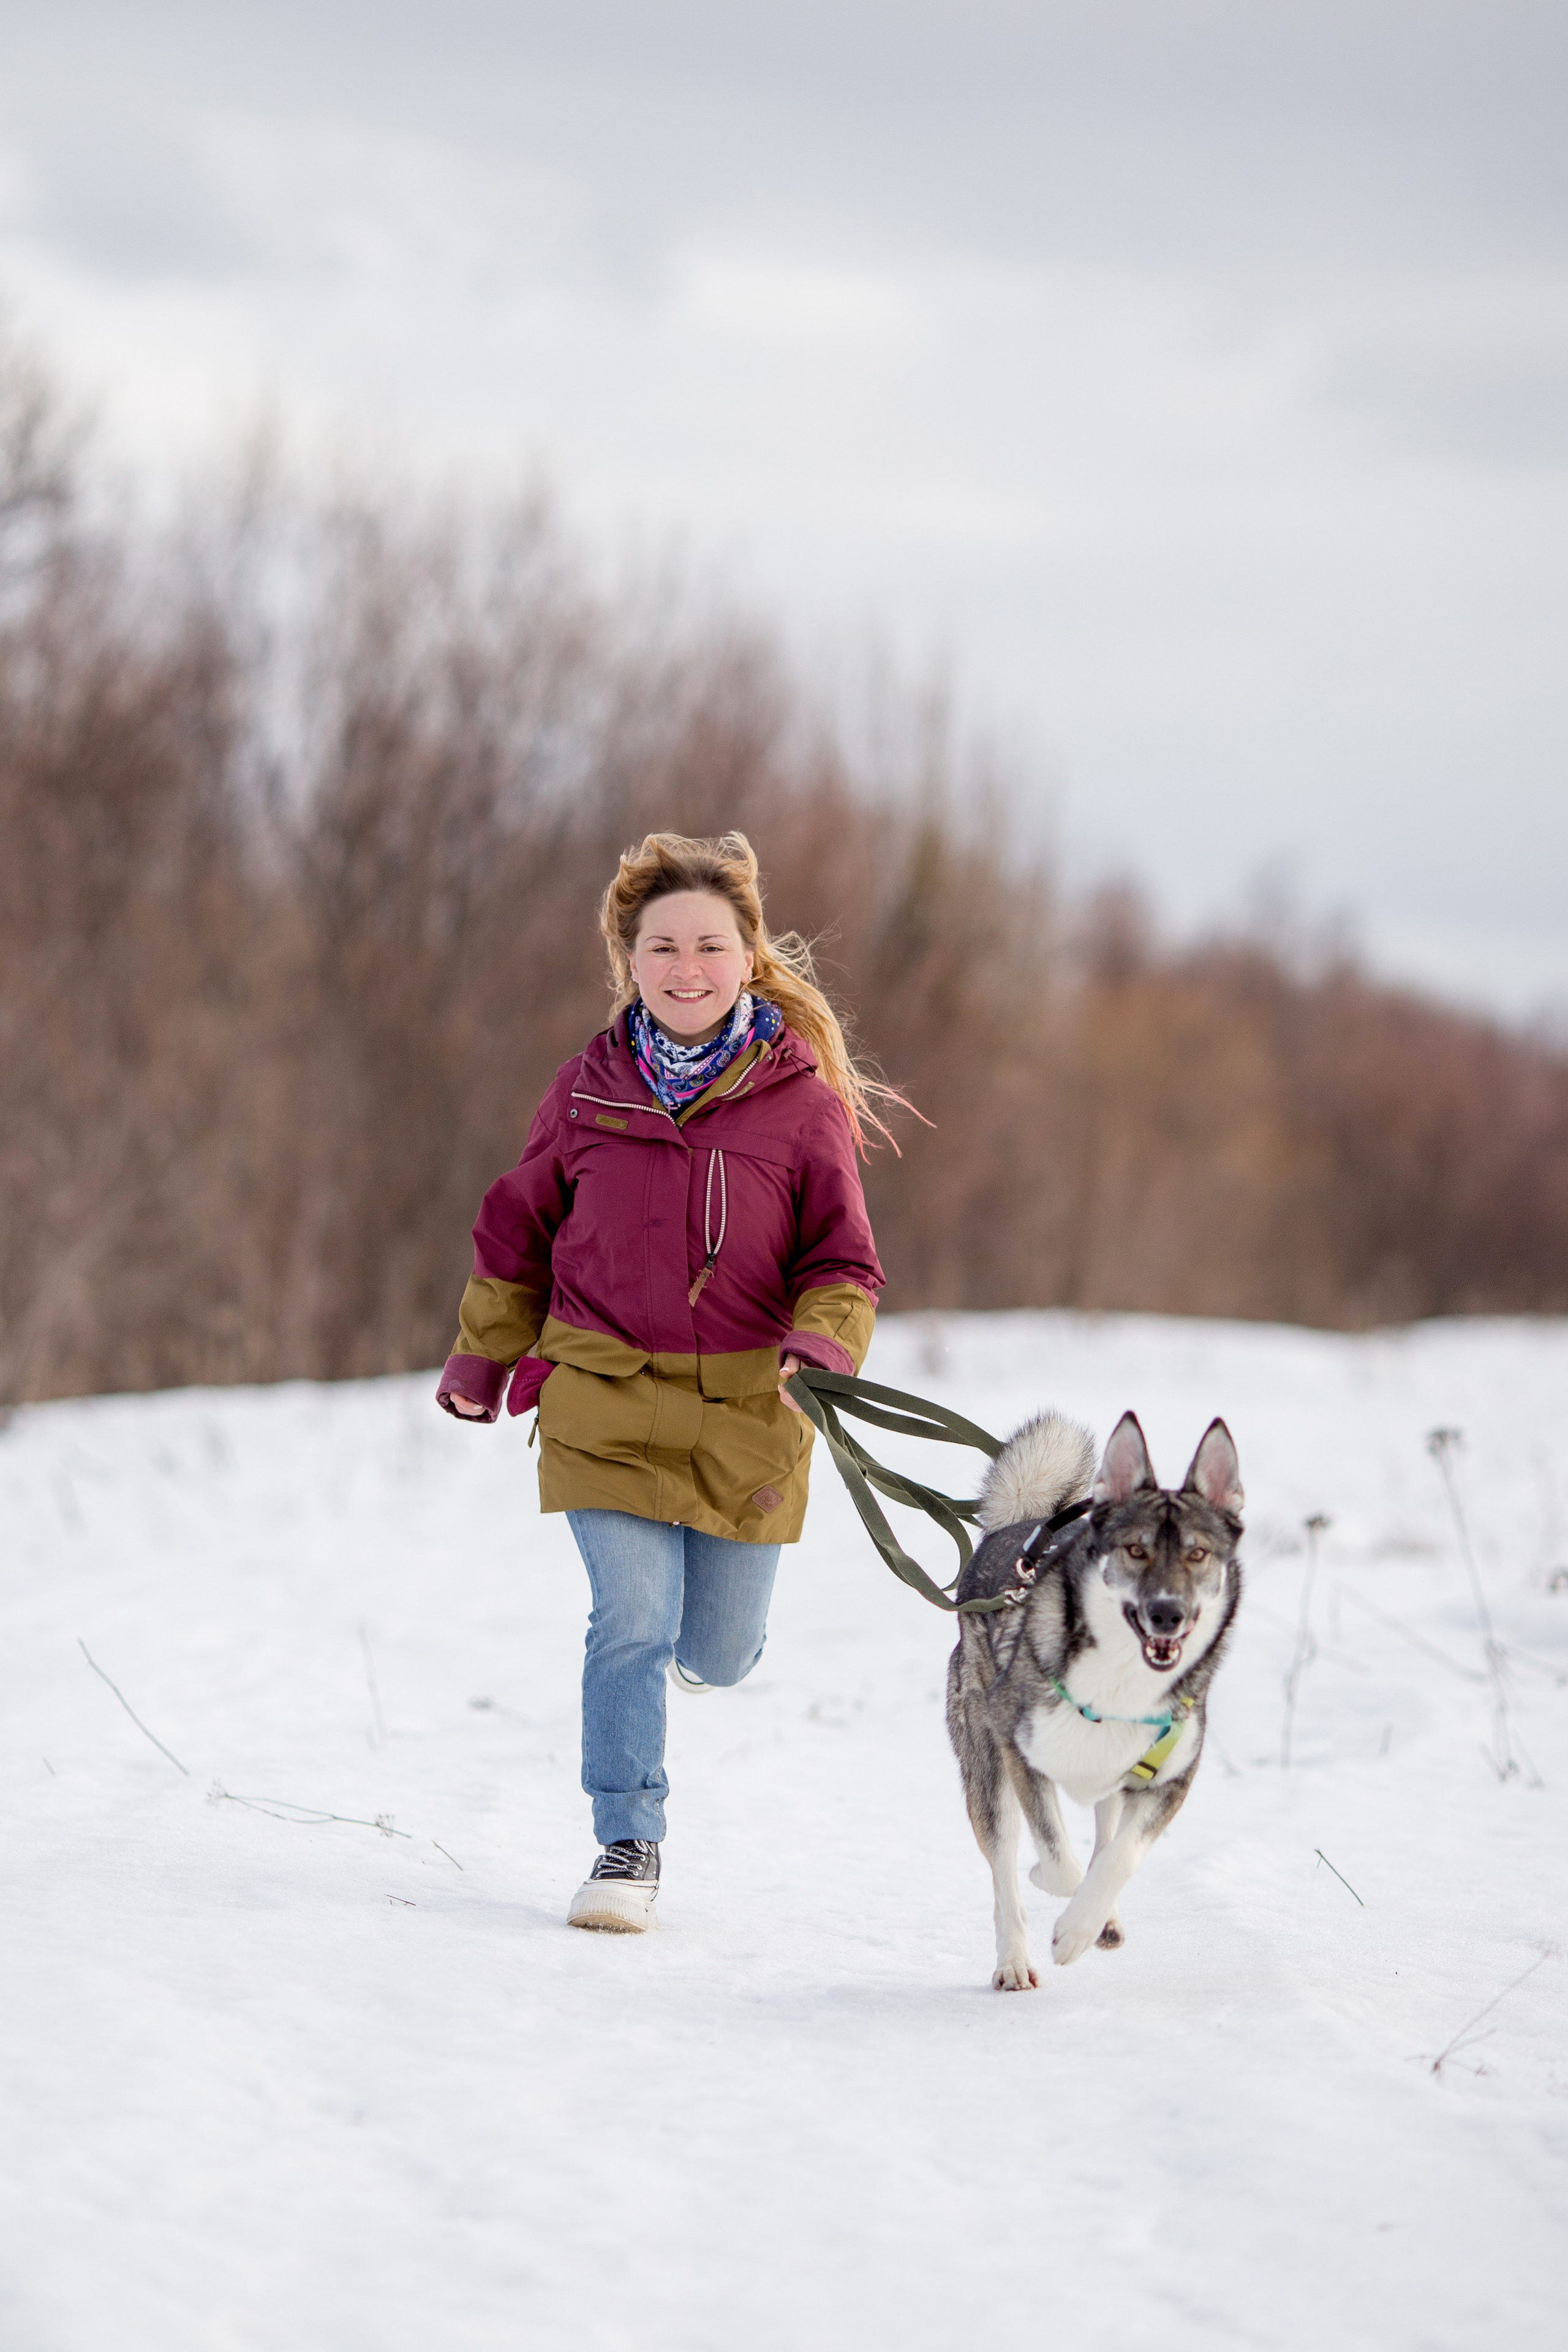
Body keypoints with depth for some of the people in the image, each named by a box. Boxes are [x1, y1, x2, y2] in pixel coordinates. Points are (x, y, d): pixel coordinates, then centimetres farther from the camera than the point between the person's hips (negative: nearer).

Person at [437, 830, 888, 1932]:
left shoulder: (803, 1102, -4)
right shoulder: (590, 1090, 0)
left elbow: (843, 1259, -2)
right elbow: (518, 1231, 13)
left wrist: (821, 1346, -21)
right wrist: (483, 1361, 18)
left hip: (746, 1410, 0)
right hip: (606, 1397, 0)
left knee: (719, 1651, 10)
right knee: (632, 1623, -11)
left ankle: (696, 1626, 48)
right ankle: (628, 1849, 1)